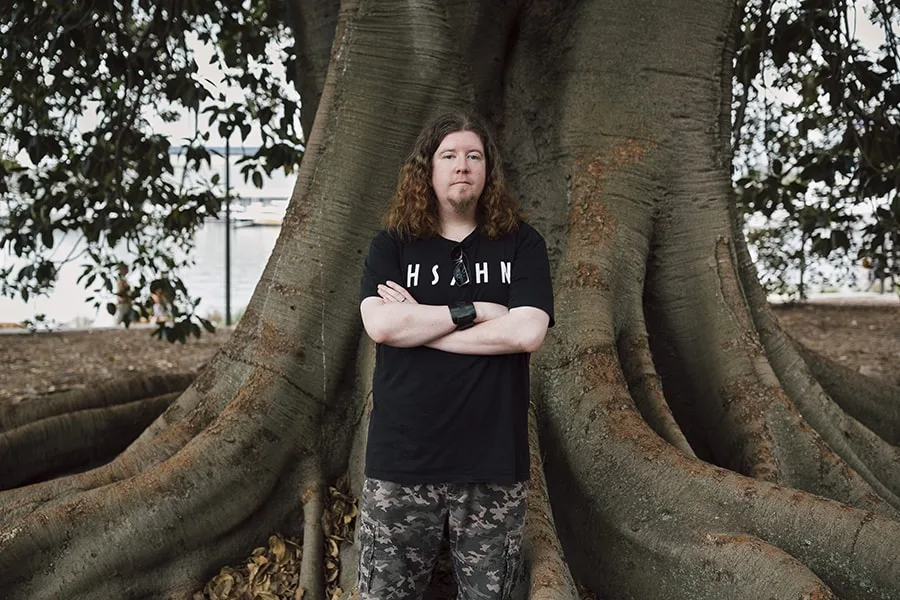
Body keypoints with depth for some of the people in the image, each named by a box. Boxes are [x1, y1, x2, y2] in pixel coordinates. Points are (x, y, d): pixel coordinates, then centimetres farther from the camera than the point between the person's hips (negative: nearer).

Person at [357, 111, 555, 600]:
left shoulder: (522, 244, 4)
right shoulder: (391, 245, 6)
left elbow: (527, 333, -11)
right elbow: (379, 325, -11)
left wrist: (416, 322, -9)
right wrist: (473, 311, -11)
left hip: (493, 465, 0)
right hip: (401, 463, 0)